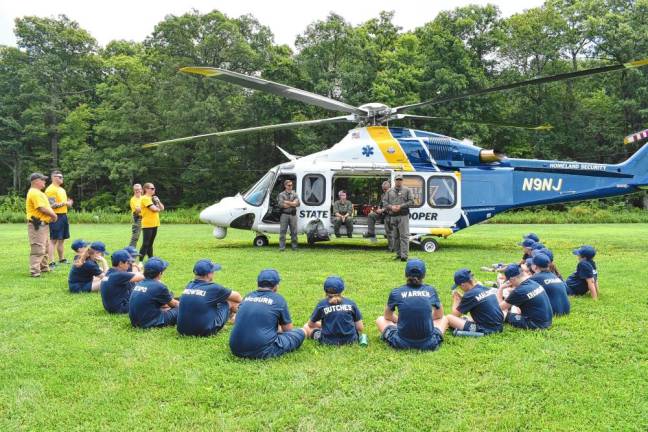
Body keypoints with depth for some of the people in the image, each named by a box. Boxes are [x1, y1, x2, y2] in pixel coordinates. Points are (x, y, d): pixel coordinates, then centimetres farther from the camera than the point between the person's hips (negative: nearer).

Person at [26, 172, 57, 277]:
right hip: (37, 225, -11)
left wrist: (52, 215, 3)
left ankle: (44, 267, 31)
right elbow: (42, 208, -23)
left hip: (43, 224, 11)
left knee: (45, 248, 20)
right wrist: (53, 215, -9)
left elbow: (46, 206, 21)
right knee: (38, 249, -12)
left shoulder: (38, 193, 19)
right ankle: (34, 271, -11)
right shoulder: (34, 193, -16)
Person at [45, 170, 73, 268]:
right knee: (53, 240, -8)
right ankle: (51, 262, -8)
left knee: (62, 239, 15)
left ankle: (62, 259, 24)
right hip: (56, 217, -9)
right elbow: (52, 205, -19)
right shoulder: (50, 189, -11)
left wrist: (68, 203, 8)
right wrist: (65, 203, -15)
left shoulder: (62, 189, 19)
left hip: (64, 216, 9)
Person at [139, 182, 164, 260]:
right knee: (145, 244, -8)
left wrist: (158, 201, -2)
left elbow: (162, 208, 14)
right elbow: (154, 209, -20)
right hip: (147, 225, -8)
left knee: (150, 244, 13)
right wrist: (159, 209, 2)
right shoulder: (145, 198, -10)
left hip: (154, 224, 8)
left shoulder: (153, 198, 17)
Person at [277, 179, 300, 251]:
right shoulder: (281, 195, 5)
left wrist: (287, 202, -10)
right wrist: (292, 204, -6)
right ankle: (282, 247, -1)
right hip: (284, 215, -2)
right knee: (282, 231, -4)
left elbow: (297, 203, -3)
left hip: (293, 215, 2)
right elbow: (280, 204, -11)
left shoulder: (294, 194, 12)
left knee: (294, 231, 4)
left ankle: (294, 246, 11)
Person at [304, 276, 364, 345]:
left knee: (307, 326, 19)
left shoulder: (322, 305, -4)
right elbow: (360, 328, 0)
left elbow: (310, 324, 11)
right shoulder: (351, 303, -1)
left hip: (329, 341, -3)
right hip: (350, 340, 3)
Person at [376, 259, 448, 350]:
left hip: (402, 343, -2)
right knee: (443, 319, 30)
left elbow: (388, 317, 17)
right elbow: (439, 315, 20)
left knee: (380, 320, 24)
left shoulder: (396, 292, 1)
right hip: (429, 344, 2)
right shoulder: (431, 290, 4)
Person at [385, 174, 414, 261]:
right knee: (395, 236, 7)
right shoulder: (389, 191, 15)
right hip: (393, 216, 4)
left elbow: (411, 201, -1)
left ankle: (404, 255, -13)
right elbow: (385, 203, 13)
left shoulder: (407, 190, 7)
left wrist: (401, 206, -11)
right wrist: (391, 207, -7)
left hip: (403, 216, -4)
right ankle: (398, 254, 17)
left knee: (404, 236, -10)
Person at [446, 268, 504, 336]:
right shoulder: (488, 289, 9)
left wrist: (455, 299, 15)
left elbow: (455, 314, -3)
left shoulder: (470, 295, -13)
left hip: (485, 330, -8)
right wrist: (461, 298, 20)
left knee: (448, 317, -8)